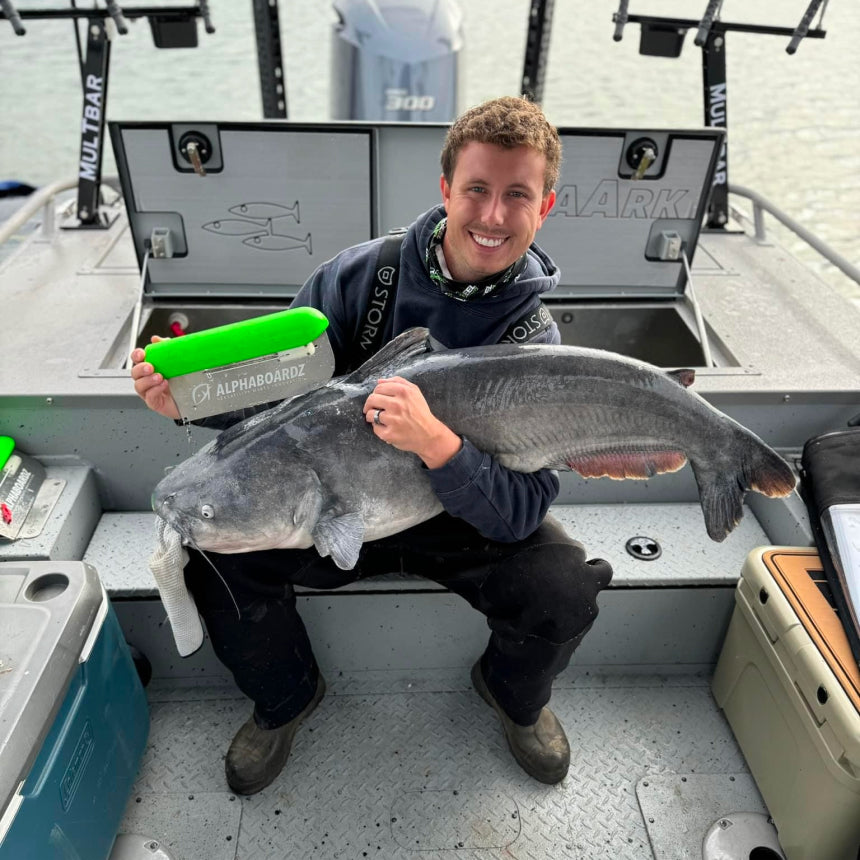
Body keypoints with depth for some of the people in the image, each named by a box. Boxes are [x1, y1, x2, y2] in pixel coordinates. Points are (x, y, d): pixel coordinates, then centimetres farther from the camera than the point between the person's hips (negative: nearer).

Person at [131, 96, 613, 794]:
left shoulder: (539, 342, -17)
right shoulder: (361, 275, -14)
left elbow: (523, 511, -22)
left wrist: (435, 443, -40)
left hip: (469, 520, -1)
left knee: (568, 591, -24)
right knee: (215, 548, -18)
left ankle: (515, 693, 16)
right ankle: (287, 696, 16)